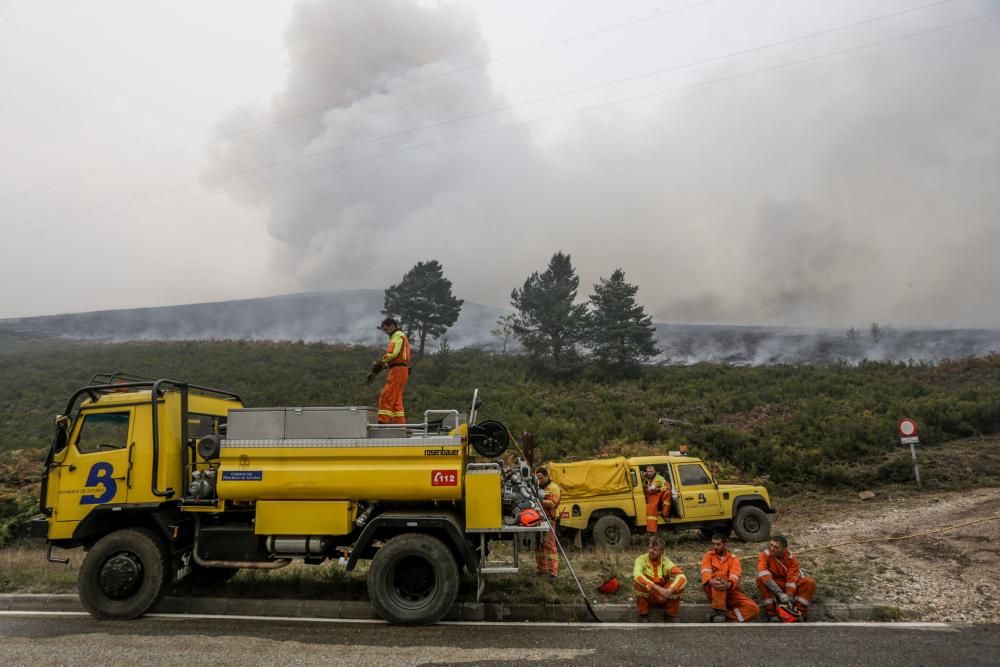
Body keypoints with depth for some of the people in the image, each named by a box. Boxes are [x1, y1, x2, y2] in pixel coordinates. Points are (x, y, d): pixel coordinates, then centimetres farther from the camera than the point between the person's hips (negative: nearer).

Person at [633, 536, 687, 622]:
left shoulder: (666, 562, -9)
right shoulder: (641, 559, -15)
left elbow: (682, 578, -22)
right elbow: (637, 575, -35)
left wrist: (669, 591, -38)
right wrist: (657, 588, -44)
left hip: (663, 597, 2)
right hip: (646, 597, -2)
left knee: (679, 583, -22)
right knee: (638, 582, -32)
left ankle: (670, 614, -1)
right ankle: (643, 614, -10)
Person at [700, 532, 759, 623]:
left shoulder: (733, 558, 5)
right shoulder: (708, 555, 4)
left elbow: (734, 575, -16)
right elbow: (706, 571, -17)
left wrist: (729, 584, -41)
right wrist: (710, 581, -41)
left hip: (730, 591, 2)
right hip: (713, 591, -2)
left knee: (754, 609, -20)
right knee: (720, 574, -32)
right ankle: (718, 611, -32)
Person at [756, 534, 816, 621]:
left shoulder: (791, 558, -14)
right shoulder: (764, 555, -21)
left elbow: (792, 579, -20)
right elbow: (764, 575, -36)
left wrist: (789, 597, -35)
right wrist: (780, 593, -44)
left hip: (788, 587, 2)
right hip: (772, 587, -2)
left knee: (810, 582, -22)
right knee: (761, 580, -34)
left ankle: (800, 613, -21)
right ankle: (772, 614, -28)